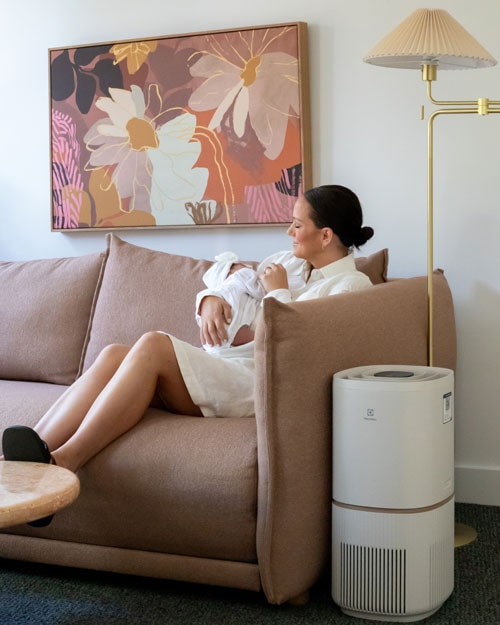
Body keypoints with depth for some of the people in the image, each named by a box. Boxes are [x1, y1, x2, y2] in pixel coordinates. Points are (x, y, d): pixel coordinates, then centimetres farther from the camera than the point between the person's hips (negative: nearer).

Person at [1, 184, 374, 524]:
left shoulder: (351, 284, 3)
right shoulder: (284, 262, 26)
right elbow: (227, 284, 29)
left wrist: (278, 292, -1)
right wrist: (212, 299, 7)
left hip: (260, 382, -7)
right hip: (219, 367, 8)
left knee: (153, 346, -29)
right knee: (114, 355, -18)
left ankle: (62, 462, -36)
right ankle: (37, 453, -31)